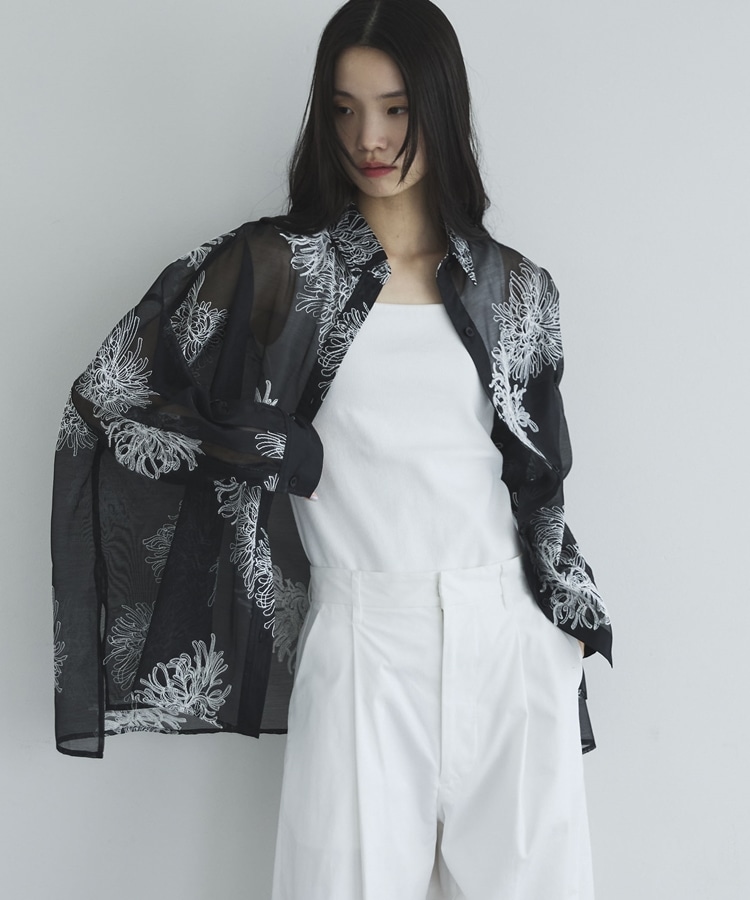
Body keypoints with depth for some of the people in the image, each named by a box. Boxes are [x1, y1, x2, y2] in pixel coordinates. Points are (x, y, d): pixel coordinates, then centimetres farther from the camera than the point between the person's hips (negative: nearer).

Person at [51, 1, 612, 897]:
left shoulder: (514, 287, 10)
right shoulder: (278, 268, 0)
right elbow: (109, 396, 1)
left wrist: (569, 610, 11)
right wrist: (278, 452, 0)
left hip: (508, 632, 3)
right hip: (364, 638, -3)